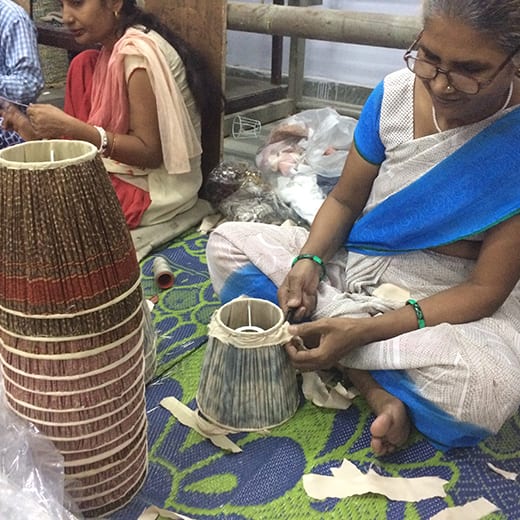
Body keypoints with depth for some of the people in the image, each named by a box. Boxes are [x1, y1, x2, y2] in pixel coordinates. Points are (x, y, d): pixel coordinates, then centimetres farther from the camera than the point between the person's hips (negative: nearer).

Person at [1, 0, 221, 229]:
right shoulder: (113, 47, 5)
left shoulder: (138, 52, -21)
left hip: (156, 188, -9)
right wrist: (39, 132, -4)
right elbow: (106, 123, 7)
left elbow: (150, 152, -23)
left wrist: (70, 128, -25)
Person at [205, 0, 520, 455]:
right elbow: (345, 200, 2)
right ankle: (376, 386, -18)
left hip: (452, 301, -5)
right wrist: (308, 261, -19)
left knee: (483, 392, -37)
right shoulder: (395, 94, -9)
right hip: (354, 263, 5)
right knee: (227, 243, -8)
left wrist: (363, 330, -29)